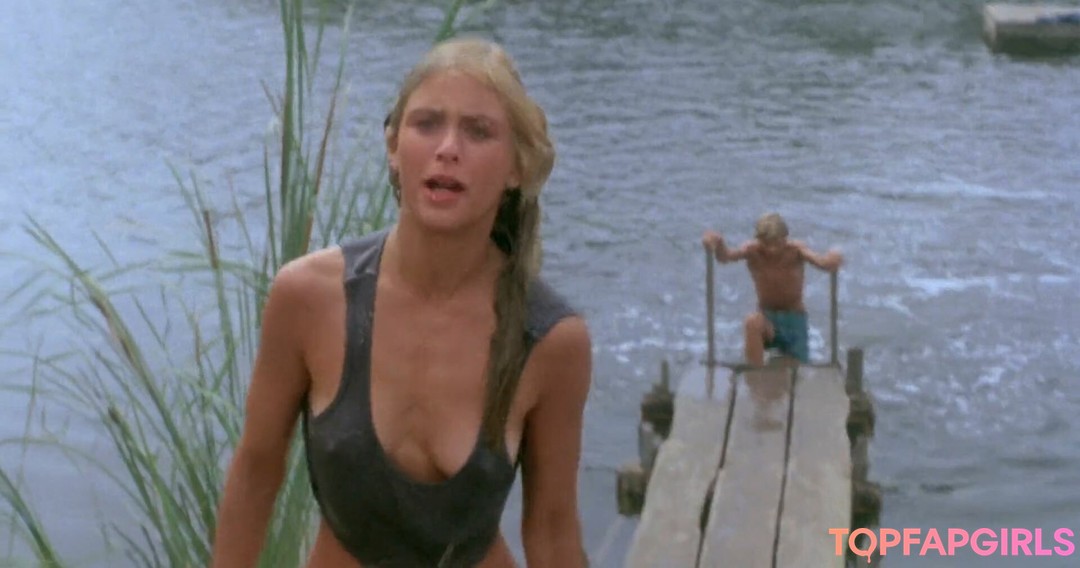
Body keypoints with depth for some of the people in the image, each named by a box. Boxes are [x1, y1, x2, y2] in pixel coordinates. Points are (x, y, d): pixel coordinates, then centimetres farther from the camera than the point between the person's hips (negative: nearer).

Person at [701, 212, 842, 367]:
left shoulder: (796, 250, -13)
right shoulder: (753, 251, -14)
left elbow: (821, 261, -32)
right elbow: (726, 256, -34)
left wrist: (832, 260, -58)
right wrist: (717, 244, -58)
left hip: (794, 320, 1)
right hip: (767, 319, -1)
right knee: (752, 322, -35)